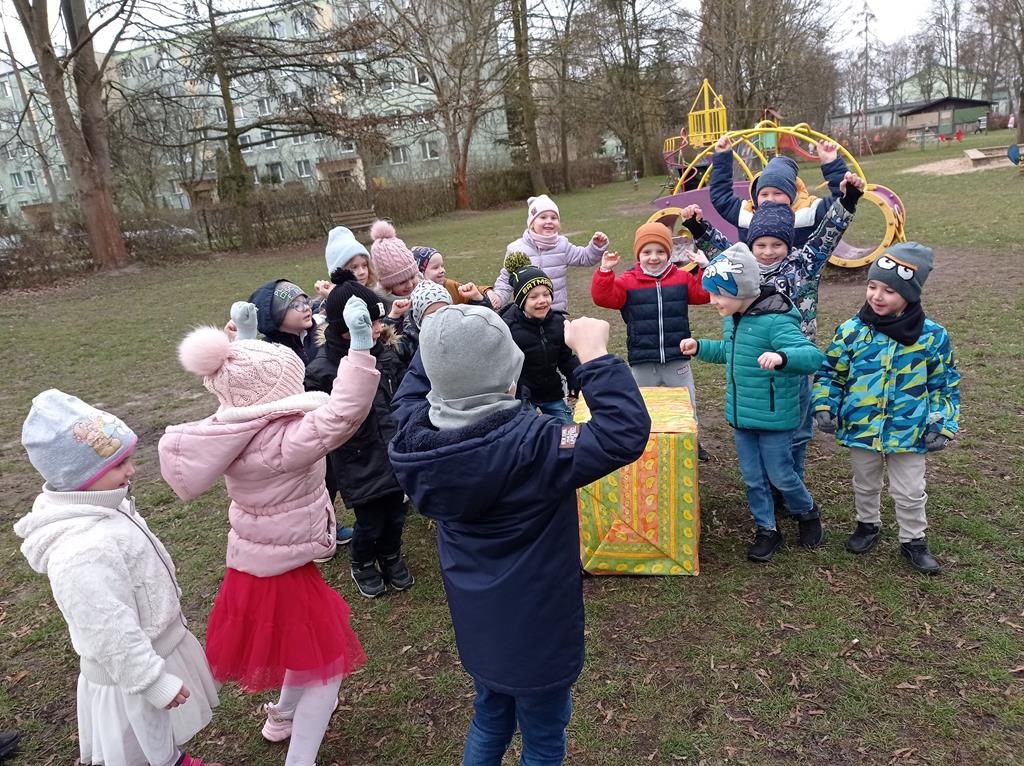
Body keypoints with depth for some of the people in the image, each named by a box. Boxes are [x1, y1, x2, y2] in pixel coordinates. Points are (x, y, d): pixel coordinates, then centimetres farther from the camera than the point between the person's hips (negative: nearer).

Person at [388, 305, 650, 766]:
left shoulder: (417, 434, -15)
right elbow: (625, 434, -37)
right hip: (535, 629, -6)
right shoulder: (529, 446, -35)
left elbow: (412, 389, 8)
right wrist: (592, 351, -31)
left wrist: (439, 337, 9)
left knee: (490, 716, 30)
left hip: (475, 623, 6)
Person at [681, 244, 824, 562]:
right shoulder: (733, 318, 3)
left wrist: (781, 357, -53)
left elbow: (813, 355, -33)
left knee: (780, 476, 10)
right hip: (741, 416, 7)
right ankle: (767, 530, 32)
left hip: (774, 417, -7)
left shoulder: (775, 321, -25)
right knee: (753, 478, 15)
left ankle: (807, 513, 40)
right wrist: (700, 348, 7)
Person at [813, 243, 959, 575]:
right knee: (865, 485, 22)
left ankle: (913, 539, 35)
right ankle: (868, 524, 46)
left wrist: (942, 425, -5)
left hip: (909, 432, -1)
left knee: (910, 492, 13)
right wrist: (824, 405, -11)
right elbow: (830, 372, 1)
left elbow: (945, 383, 0)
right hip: (861, 428, 2)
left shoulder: (932, 335, -11)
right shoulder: (851, 331, -10)